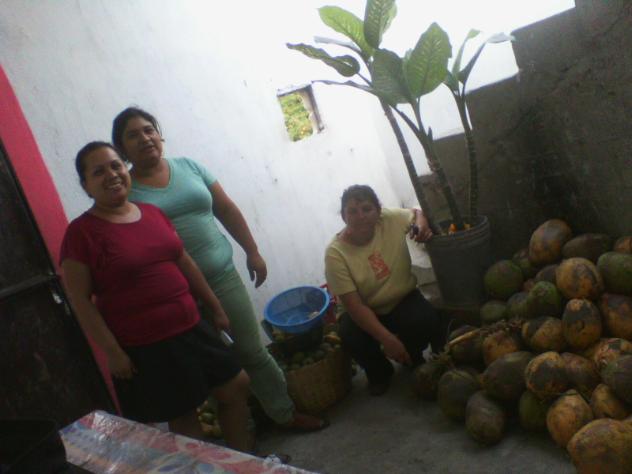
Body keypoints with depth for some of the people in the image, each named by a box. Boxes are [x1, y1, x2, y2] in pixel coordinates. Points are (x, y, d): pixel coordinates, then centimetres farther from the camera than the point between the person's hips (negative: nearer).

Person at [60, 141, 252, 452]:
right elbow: (80, 300, -12)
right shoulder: (81, 232, -11)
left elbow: (184, 263, 13)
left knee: (236, 385, 15)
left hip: (190, 328, 7)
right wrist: (112, 351, -16)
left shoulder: (153, 213, 6)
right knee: (181, 416, 8)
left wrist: (216, 308, 15)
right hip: (143, 346, -6)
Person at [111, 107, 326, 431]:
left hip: (223, 276, 3)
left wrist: (253, 252, 10)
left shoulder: (189, 167, 8)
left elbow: (228, 210, 11)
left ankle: (285, 412, 27)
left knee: (252, 351, 9)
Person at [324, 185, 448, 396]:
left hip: (404, 300, 2)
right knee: (352, 338, -31)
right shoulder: (335, 252, -23)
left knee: (428, 322, -27)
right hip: (365, 312, -2)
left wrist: (422, 225, -17)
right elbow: (354, 305, -24)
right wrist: (387, 339, -33)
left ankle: (412, 359, 10)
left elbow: (417, 212, 9)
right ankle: (379, 372, 5)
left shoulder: (391, 219, -15)